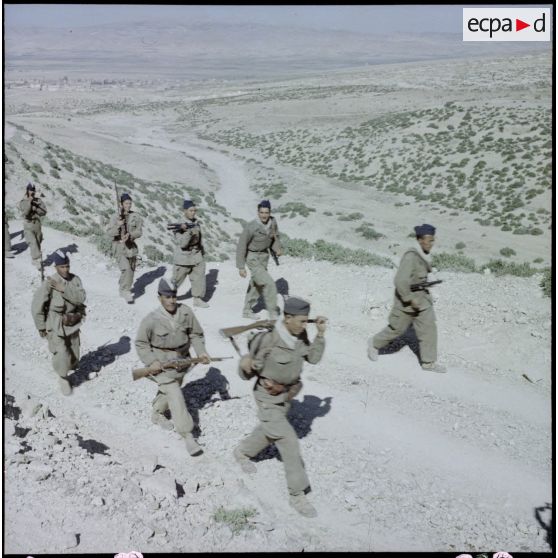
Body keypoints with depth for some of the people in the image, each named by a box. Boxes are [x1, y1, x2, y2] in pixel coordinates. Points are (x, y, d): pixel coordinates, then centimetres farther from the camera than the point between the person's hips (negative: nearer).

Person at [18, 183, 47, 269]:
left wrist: (35, 209, -18)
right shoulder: (23, 202, -4)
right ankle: (37, 261, -24)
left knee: (37, 245, 12)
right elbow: (24, 213, -19)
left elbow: (44, 212, -3)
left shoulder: (39, 200, 3)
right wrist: (29, 202, -20)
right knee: (33, 244, -19)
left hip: (38, 227, 4)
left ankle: (35, 260, 28)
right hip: (28, 227, -4)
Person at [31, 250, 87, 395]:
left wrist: (64, 289, -30)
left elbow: (80, 298, -19)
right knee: (62, 354, -14)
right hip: (56, 325, -4)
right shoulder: (49, 283, -20)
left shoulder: (75, 280, -7)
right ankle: (63, 378, 12)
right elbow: (37, 306, -14)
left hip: (72, 323, 4)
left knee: (73, 358, 13)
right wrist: (41, 327, -8)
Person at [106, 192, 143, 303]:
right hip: (119, 246, -4)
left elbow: (139, 231, -1)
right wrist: (118, 226, -26)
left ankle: (123, 287, 38)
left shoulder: (135, 216, 0)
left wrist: (130, 235, -19)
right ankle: (126, 292, -10)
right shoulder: (115, 217, -6)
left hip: (131, 246, 4)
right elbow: (109, 232, -9)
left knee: (131, 269, 14)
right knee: (126, 269, -19)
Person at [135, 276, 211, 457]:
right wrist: (151, 361, -19)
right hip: (162, 363, -5)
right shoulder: (151, 320, -19)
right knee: (176, 397, -12)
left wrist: (201, 352, -11)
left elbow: (196, 334, 1)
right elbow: (141, 343, -7)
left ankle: (157, 413, 54)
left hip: (181, 360, 5)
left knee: (169, 392, 25)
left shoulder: (185, 312, -12)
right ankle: (188, 436, -6)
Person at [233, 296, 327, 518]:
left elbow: (313, 358, 1)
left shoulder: (300, 335, -12)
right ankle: (297, 495, 7)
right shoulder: (266, 340, -31)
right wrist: (245, 365, -46)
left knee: (268, 433, 27)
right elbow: (247, 373, -22)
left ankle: (242, 451, 57)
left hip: (286, 395, 7)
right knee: (289, 443, -8)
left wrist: (320, 334, -12)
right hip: (268, 398, -7)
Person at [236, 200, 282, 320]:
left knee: (256, 284, 19)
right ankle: (273, 314, -1)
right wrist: (241, 266, -21)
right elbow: (241, 246, -20)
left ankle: (247, 311, 36)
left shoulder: (273, 222, -10)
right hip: (253, 258, -7)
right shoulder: (251, 227, -27)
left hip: (264, 255, 7)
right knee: (269, 284, -14)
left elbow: (275, 238, 9)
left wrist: (278, 249, -11)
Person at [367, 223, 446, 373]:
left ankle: (428, 362, 11)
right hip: (407, 300, -8)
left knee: (428, 327, 3)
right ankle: (375, 343, 33)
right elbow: (400, 281, -30)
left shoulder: (424, 255, 2)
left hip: (422, 299, 8)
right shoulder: (411, 256, -26)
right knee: (397, 328, 8)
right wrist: (410, 299, -25)